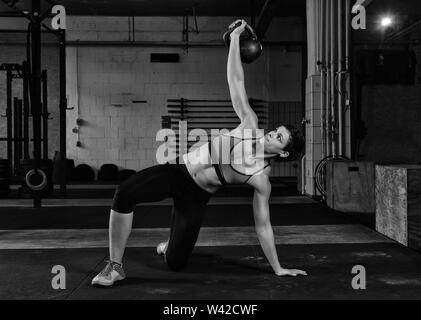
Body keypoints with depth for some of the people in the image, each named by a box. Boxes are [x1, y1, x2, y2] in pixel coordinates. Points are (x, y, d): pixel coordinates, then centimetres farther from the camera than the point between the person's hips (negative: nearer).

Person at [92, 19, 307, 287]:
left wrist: (278, 268, -6)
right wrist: (235, 37, -13)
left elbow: (263, 226, -5)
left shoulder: (262, 180, -12)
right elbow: (236, 81, -8)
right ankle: (115, 266, -12)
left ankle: (172, 245, 34)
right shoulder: (251, 126, -6)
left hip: (195, 196, -1)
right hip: (177, 171, 2)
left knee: (176, 263, -7)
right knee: (125, 193, -26)